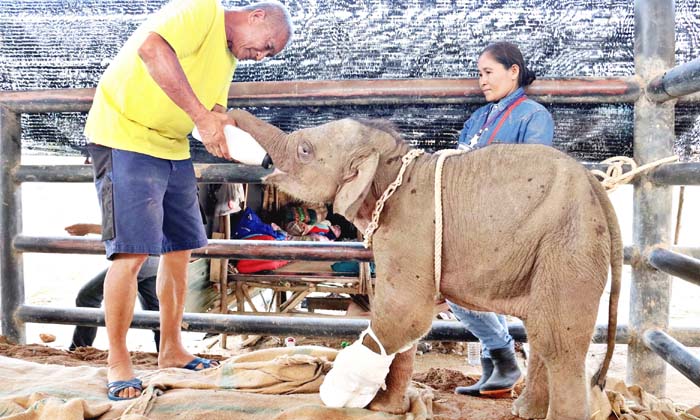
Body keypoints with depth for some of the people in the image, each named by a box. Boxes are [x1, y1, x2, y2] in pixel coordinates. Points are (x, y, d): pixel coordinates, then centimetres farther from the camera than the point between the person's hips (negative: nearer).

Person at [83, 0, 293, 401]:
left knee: (180, 250, 9)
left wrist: (225, 132, -10)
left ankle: (171, 349, 23)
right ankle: (118, 361, 4)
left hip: (172, 147, 9)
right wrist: (202, 116, -30)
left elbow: (214, 111, 13)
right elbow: (151, 49, -29)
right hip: (126, 134, -9)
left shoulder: (228, 57, 17)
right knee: (131, 252, -12)